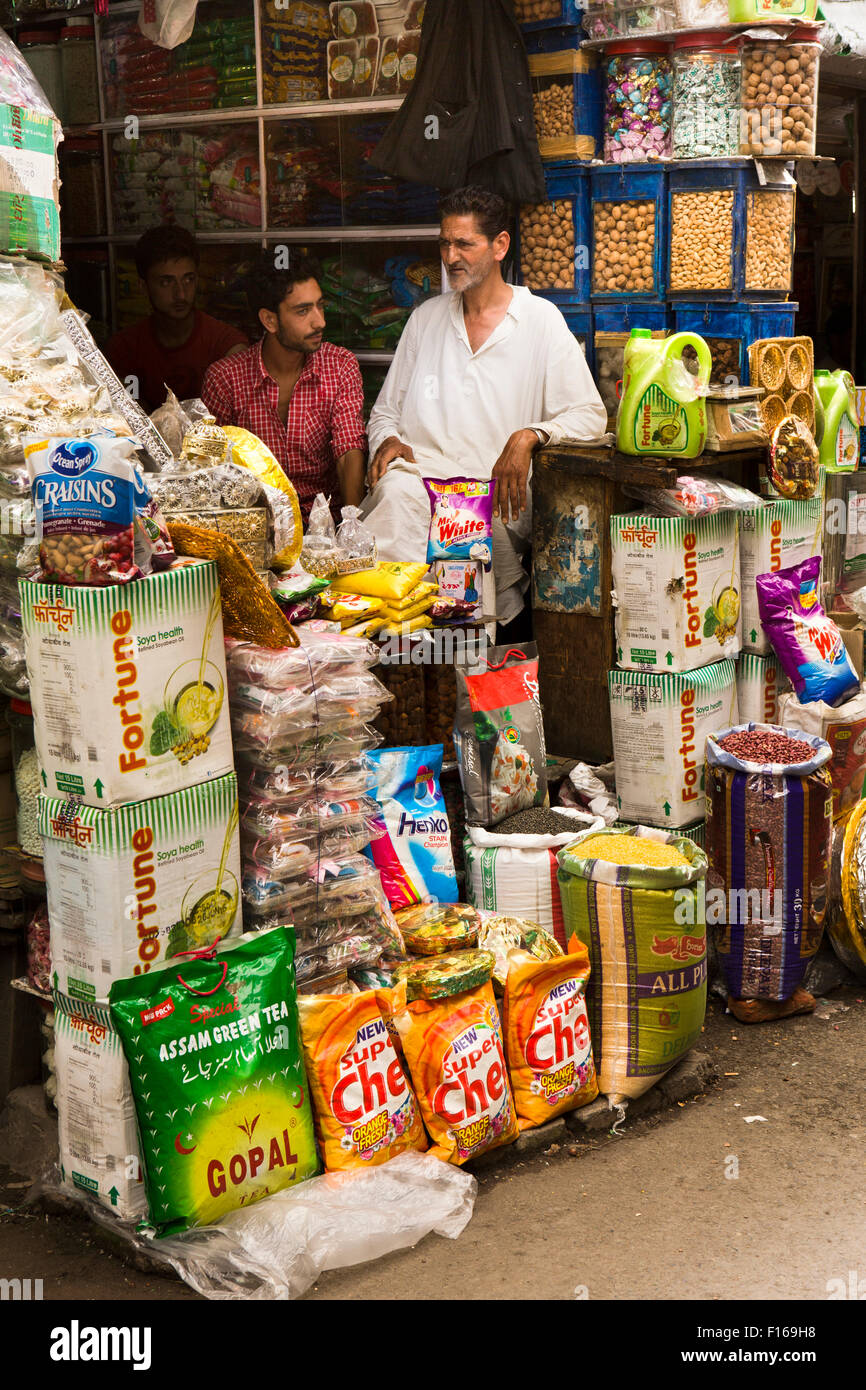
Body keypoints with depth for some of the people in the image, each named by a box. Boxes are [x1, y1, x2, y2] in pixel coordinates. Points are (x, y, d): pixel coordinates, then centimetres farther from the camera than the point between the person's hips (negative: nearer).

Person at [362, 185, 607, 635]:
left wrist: (529, 437, -18)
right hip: (420, 472, 3)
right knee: (394, 490, -34)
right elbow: (385, 409, 26)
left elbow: (590, 416, 2)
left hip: (498, 487, -3)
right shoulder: (426, 317, 22)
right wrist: (387, 440, 2)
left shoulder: (541, 320, 9)